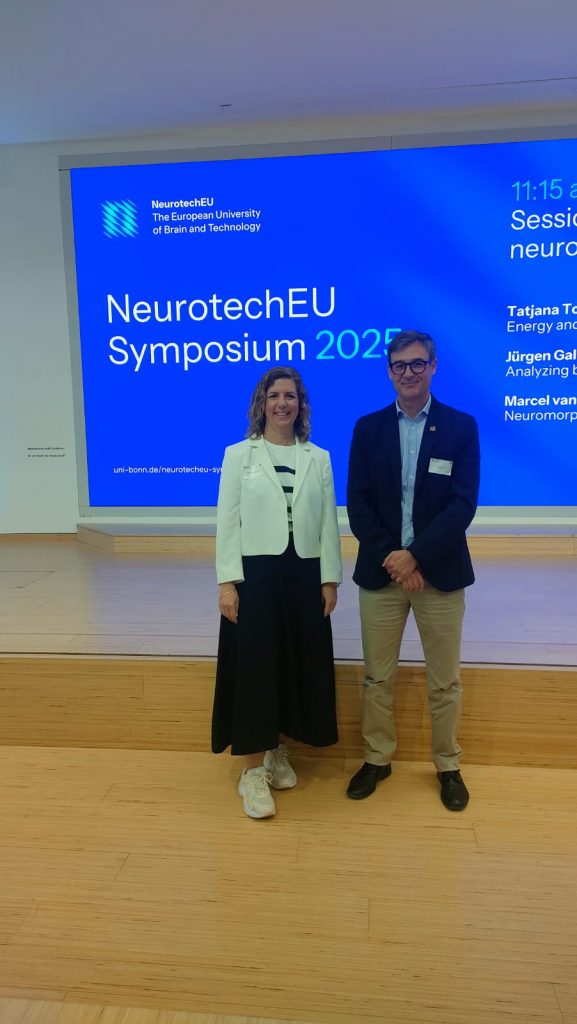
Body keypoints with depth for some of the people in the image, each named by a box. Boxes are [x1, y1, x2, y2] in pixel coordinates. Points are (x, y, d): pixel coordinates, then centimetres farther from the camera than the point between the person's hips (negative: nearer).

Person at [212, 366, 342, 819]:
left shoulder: (319, 458, 8)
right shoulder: (239, 455, 2)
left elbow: (328, 523, 6)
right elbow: (227, 521, -2)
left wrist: (330, 579, 0)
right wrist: (227, 581, -9)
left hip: (304, 575, 3)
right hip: (255, 574, -3)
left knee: (299, 666, 9)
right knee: (255, 667, 0)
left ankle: (278, 753, 30)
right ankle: (253, 770, 12)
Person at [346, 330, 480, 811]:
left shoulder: (461, 426, 0)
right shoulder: (368, 428, 5)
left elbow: (463, 504, -8)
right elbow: (358, 502, -1)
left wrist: (415, 554, -16)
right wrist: (392, 558, -12)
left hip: (440, 571, -1)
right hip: (381, 570, 1)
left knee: (445, 681, 10)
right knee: (378, 677, 11)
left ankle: (448, 766, 30)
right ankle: (377, 758, 29)